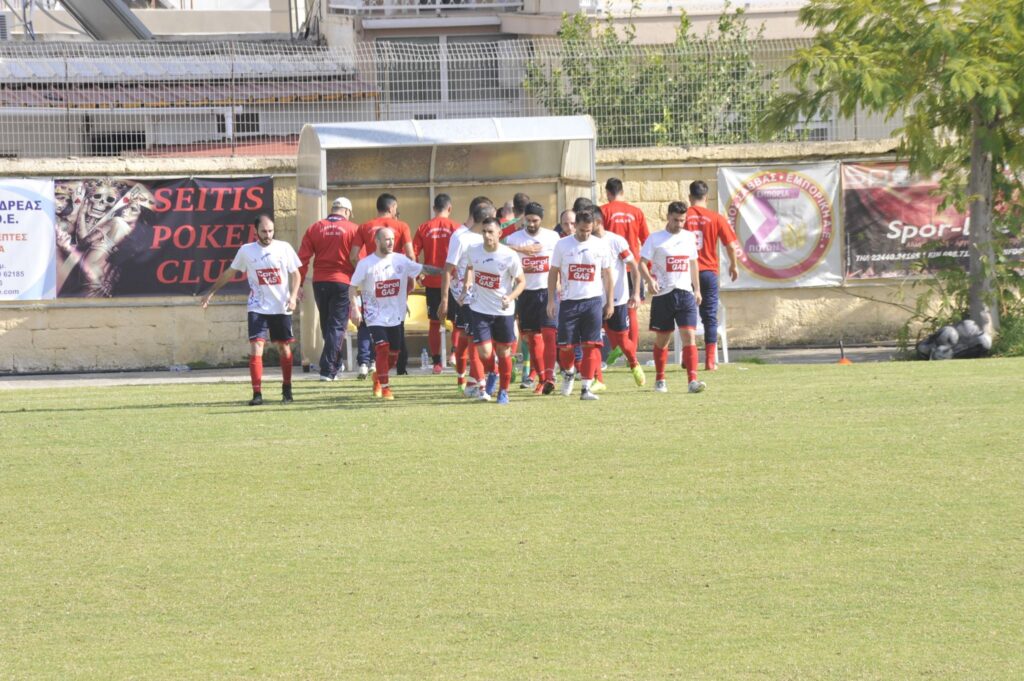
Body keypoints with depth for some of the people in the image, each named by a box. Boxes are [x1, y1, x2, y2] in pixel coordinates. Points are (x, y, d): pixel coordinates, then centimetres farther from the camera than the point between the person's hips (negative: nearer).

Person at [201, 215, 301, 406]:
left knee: (284, 348, 10)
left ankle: (287, 389, 26)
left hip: (281, 308, 1)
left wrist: (293, 296, -12)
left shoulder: (284, 248, -1)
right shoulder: (246, 251, 0)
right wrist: (211, 292, 15)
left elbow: (295, 274, 3)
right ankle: (257, 393, -13)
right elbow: (229, 273, 12)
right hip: (258, 308, -1)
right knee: (256, 347, -13)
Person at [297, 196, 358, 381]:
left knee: (326, 326, 17)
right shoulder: (353, 229, -2)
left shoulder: (315, 228, 5)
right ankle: (327, 369, -10)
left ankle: (335, 365, 27)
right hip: (342, 282, -3)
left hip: (319, 282, 3)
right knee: (337, 326, 0)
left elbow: (303, 258, 1)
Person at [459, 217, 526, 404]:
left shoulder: (510, 256, -16)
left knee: (504, 352, 8)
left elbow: (521, 281, -5)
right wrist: (467, 285, 0)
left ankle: (503, 391, 26)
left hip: (504, 311, -1)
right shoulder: (473, 251, -7)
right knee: (484, 352, -8)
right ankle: (491, 375, 26)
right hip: (479, 309, 1)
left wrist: (510, 298, -21)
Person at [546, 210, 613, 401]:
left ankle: (586, 388, -4)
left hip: (593, 301, 0)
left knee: (591, 346, -6)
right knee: (565, 345, 2)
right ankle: (568, 373, 32)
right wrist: (551, 301, 1)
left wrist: (610, 302, 8)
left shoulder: (600, 245, 2)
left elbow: (607, 275, 9)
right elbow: (553, 273, 5)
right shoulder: (563, 245, 0)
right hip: (569, 302, 0)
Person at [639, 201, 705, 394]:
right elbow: (642, 263, -7)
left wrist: (697, 289, 19)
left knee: (689, 336, -11)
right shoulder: (655, 239, -3)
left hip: (685, 293, 2)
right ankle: (660, 380, 23)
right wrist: (650, 281, -25)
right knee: (662, 339, 8)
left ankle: (693, 380, -18)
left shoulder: (689, 237, 10)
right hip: (663, 295, -2)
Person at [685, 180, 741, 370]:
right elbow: (731, 245, -1)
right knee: (710, 317, 6)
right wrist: (733, 265, 16)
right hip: (709, 272, 0)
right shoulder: (716, 218, -2)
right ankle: (710, 360, 1)